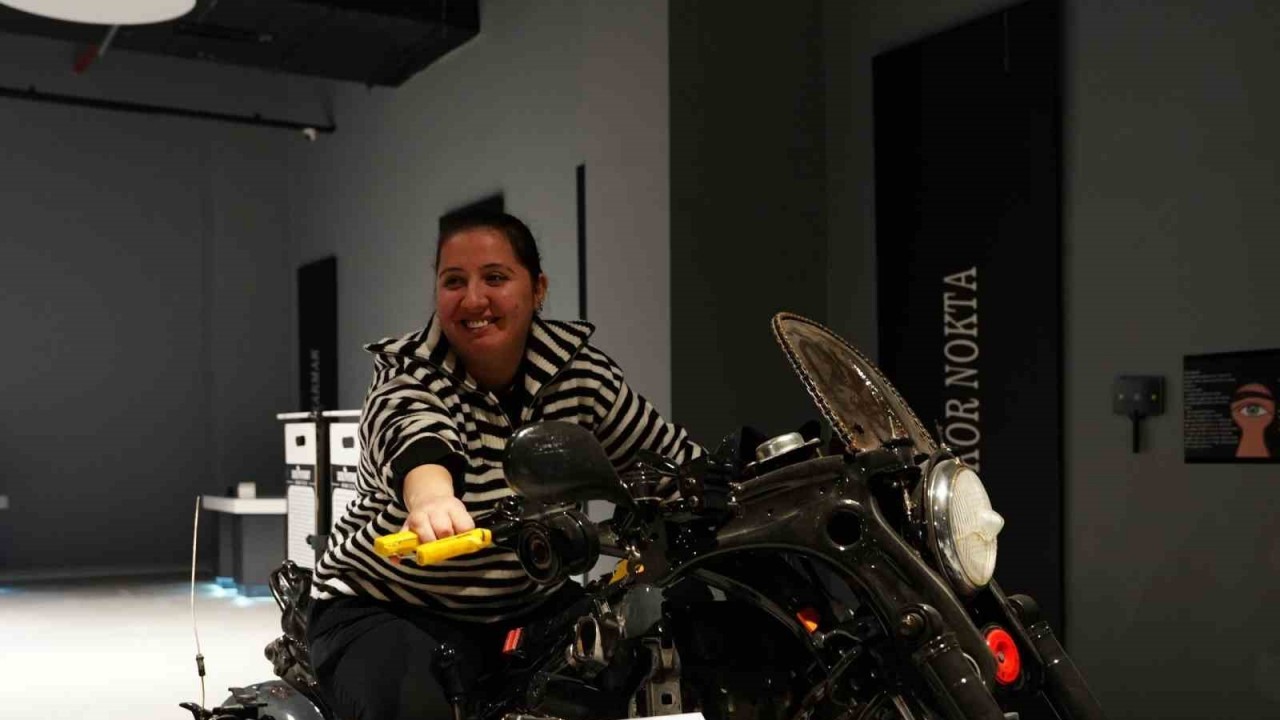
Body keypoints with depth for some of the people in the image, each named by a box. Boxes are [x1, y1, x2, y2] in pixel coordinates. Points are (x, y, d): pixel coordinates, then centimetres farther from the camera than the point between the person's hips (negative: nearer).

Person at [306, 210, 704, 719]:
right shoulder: (407, 379, -17)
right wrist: (431, 497, -64)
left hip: (533, 605, 4)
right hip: (385, 609, -3)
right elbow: (418, 439, -42)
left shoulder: (579, 371, -5)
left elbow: (675, 457, 5)